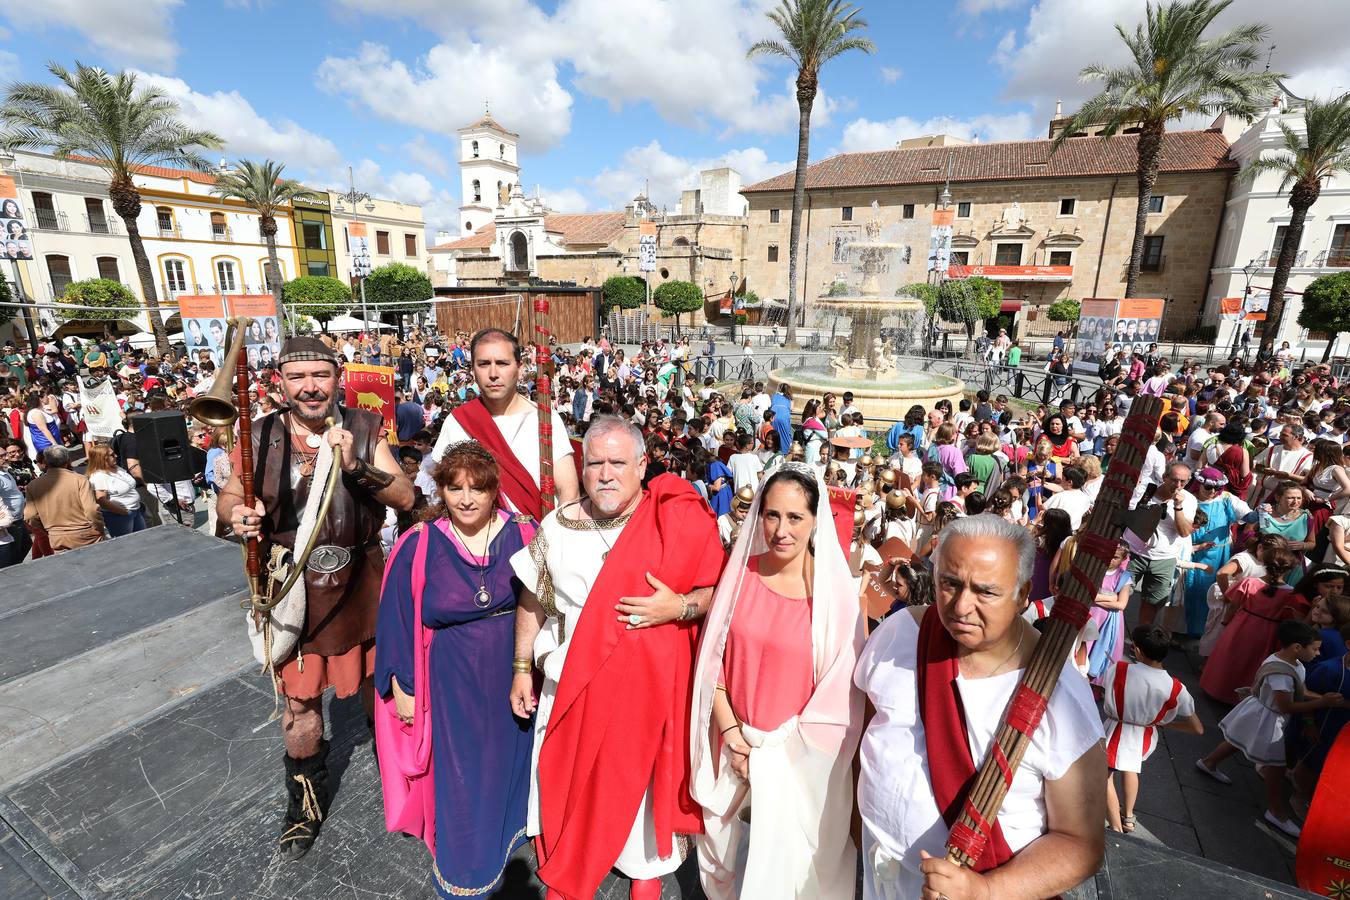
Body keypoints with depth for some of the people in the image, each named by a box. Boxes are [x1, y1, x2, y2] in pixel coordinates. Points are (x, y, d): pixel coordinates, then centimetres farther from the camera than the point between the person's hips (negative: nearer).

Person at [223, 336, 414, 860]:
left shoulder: (364, 428, -8)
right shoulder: (260, 437, -5)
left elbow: (405, 498, -14)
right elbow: (228, 496, 9)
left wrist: (355, 464, -30)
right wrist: (237, 515, -15)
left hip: (360, 584, 0)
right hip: (292, 590, 1)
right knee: (298, 703, 14)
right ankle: (306, 805, 40)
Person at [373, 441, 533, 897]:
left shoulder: (520, 536, -10)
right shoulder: (419, 546, -12)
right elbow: (398, 619, -4)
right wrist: (402, 687, -1)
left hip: (513, 674, 2)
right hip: (452, 681, -1)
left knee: (508, 757, 21)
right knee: (460, 770, 14)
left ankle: (507, 831, 51)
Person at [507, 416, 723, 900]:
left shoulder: (681, 521, -14)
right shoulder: (556, 526, -4)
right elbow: (532, 600, 7)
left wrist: (678, 607, -25)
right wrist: (522, 668, 9)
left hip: (648, 687, -2)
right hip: (572, 685, 3)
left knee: (643, 781, 17)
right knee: (568, 782, 19)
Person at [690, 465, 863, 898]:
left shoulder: (834, 592, -15)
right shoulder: (741, 571, -7)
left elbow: (839, 689, -10)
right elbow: (713, 658, -2)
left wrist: (776, 751, -10)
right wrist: (731, 732, -8)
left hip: (799, 756, -3)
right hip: (734, 742, 3)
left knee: (784, 861, 13)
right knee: (723, 846, 21)